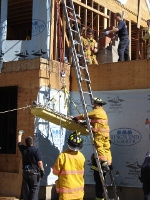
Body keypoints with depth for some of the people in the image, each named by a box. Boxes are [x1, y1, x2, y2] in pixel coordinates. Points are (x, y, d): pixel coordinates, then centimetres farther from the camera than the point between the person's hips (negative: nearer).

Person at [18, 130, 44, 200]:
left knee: (26, 189, 13)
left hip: (25, 172, 5)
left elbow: (19, 142, 19)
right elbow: (39, 162, -16)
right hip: (34, 172, -5)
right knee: (34, 189, 0)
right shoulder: (36, 150, -16)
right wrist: (42, 170, -4)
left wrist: (20, 134, 35)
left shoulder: (23, 149, -1)